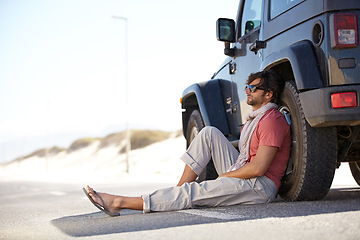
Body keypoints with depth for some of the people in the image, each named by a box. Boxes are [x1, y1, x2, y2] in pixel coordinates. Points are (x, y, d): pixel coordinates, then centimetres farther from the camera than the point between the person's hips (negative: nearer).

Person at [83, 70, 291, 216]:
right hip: (243, 174, 9)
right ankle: (180, 188, -5)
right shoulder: (254, 118, 20)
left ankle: (119, 203, -21)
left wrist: (225, 176, -10)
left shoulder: (272, 120, -14)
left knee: (193, 193, -21)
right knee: (209, 133, -2)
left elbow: (258, 168, -22)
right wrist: (228, 175, 6)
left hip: (260, 186, -9)